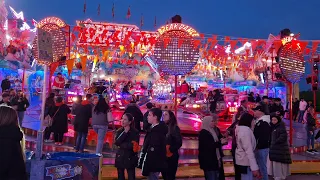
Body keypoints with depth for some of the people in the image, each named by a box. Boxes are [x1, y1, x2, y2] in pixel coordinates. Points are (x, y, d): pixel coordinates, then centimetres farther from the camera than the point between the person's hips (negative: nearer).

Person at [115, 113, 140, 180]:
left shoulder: (135, 132, -8)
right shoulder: (119, 131, 3)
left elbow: (135, 145, -17)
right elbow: (116, 142, -11)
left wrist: (121, 145, -15)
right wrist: (124, 132, -16)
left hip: (130, 158, -4)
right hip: (120, 157, 4)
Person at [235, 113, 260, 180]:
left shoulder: (239, 128, 7)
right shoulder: (246, 130, -20)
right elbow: (249, 150, -25)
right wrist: (254, 167, -26)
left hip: (242, 160, 9)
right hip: (246, 161, -9)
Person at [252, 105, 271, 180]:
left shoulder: (263, 122, -21)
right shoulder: (260, 121, 11)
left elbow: (263, 137, -25)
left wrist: (258, 146, -21)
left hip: (262, 148, -10)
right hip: (261, 147, 10)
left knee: (262, 166, 1)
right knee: (261, 166, 19)